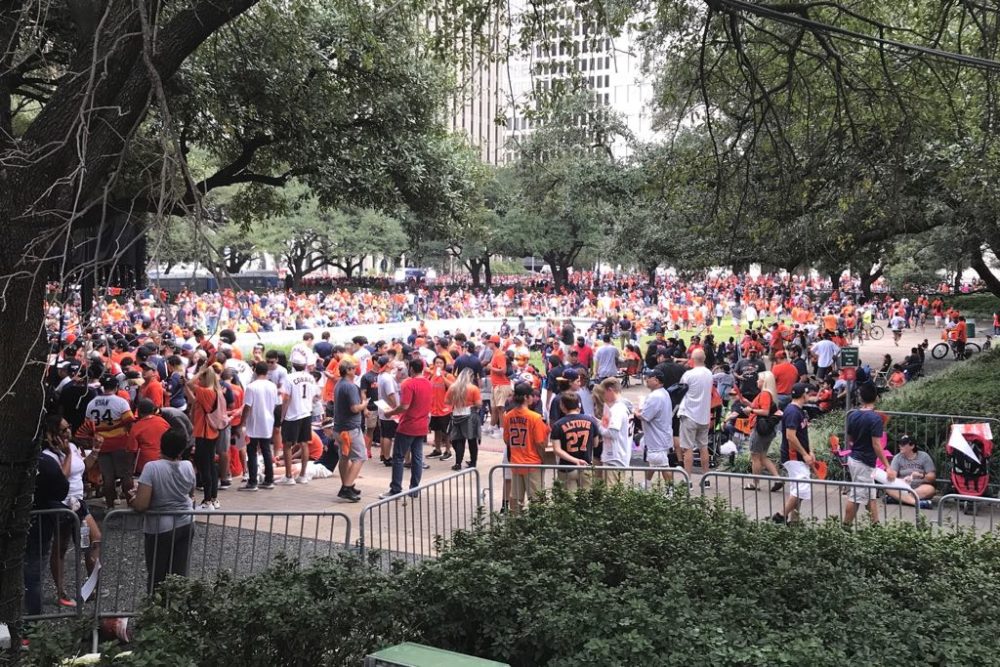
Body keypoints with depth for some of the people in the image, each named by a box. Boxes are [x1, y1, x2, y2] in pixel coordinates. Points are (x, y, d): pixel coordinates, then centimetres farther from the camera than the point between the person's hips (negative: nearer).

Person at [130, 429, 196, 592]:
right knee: (180, 573, 9)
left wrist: (133, 499, -2)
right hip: (186, 525, 4)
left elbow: (141, 505, -22)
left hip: (160, 528, -4)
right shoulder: (188, 466, -3)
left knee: (157, 576, 8)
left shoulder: (152, 467, -19)